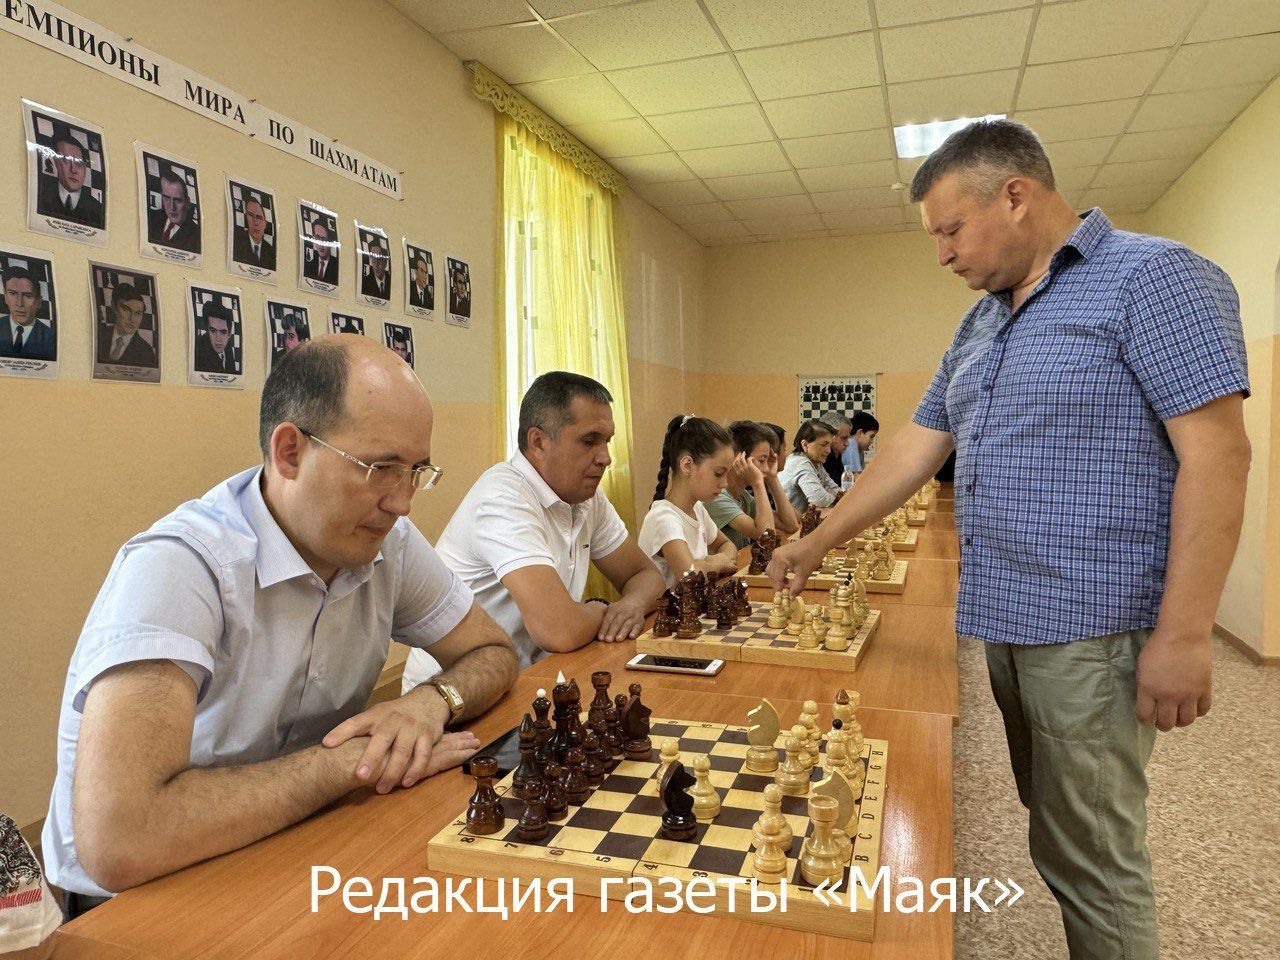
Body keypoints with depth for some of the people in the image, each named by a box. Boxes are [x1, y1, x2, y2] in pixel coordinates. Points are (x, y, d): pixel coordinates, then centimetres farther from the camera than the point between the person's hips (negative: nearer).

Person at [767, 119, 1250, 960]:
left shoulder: (1152, 278, -8)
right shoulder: (980, 325, 15)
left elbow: (1216, 454, -15)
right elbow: (916, 449, 16)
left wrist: (1184, 635, -19)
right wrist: (818, 543, 15)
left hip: (1093, 627, -7)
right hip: (1004, 620, 7)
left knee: (1087, 856, 2)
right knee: (1059, 836, 17)